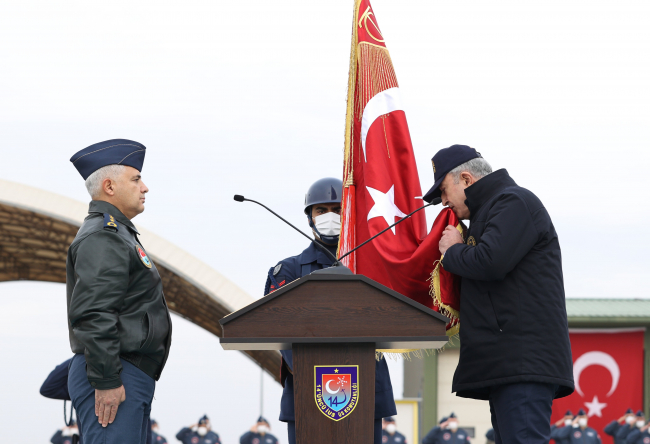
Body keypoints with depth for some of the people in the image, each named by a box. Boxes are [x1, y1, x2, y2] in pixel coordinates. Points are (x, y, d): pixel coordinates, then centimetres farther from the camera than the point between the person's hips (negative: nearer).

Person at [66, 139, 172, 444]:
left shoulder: (116, 234, 25)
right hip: (114, 381, -11)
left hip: (131, 380, 11)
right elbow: (93, 314, -21)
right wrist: (106, 381, -24)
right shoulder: (103, 237, -11)